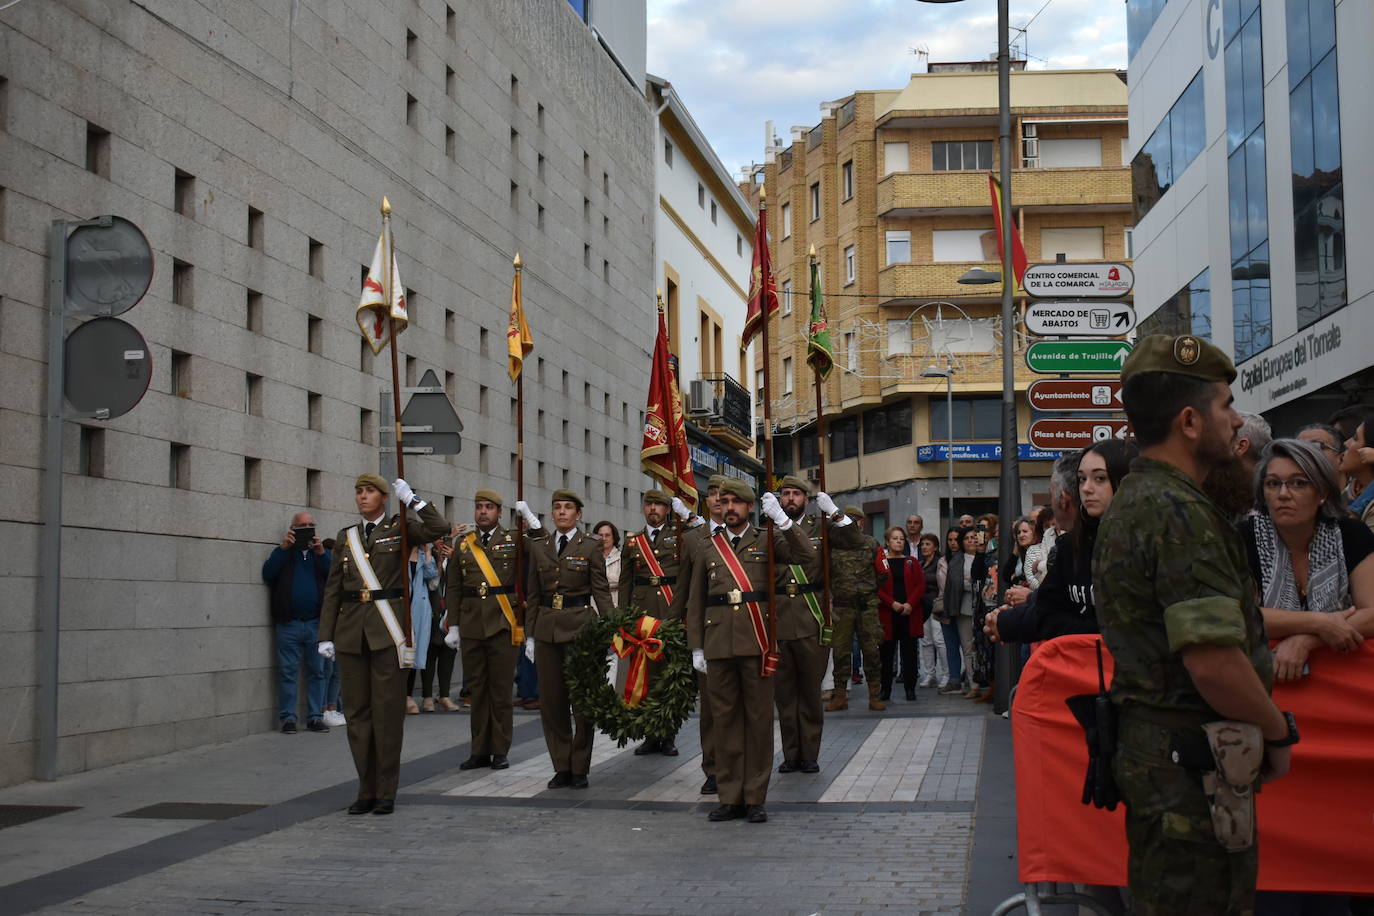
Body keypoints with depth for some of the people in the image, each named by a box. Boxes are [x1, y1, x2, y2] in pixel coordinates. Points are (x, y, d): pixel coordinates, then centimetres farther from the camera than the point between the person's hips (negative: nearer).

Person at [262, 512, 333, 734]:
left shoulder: (321, 552, 14)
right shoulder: (282, 551, 11)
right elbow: (267, 574, -6)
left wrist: (321, 553, -13)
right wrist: (282, 548, -12)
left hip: (316, 623, 2)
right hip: (289, 623, -2)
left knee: (318, 671, 4)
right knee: (288, 672, 0)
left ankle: (315, 716, 9)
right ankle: (287, 718, 5)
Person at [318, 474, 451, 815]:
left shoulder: (399, 528, 4)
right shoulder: (346, 537, 14)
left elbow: (439, 529, -14)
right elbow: (333, 590, 13)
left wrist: (411, 499, -10)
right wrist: (326, 635, 6)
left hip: (387, 631, -4)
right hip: (351, 632, 4)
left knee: (388, 710, -3)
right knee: (357, 710, 5)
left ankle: (386, 793, 4)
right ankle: (366, 790, 13)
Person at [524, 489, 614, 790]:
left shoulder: (591, 546, 1)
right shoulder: (538, 547, 11)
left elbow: (601, 591, -2)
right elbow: (534, 595, 13)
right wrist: (530, 634, 9)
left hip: (580, 626, -3)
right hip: (546, 628, 4)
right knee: (551, 701, 5)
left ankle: (579, 768, 9)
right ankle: (561, 767, 14)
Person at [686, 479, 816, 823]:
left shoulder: (767, 541, 8)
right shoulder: (707, 548, 14)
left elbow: (806, 555, -9)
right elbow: (696, 602, 14)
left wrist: (781, 518, -16)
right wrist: (696, 648, 7)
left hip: (756, 643, -2)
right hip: (718, 645, 2)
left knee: (758, 718, 0)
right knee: (725, 719, 4)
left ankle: (755, 798, 7)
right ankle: (729, 798, 11)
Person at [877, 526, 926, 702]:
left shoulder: (912, 562, 11)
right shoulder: (879, 562, 3)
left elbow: (920, 585, 4)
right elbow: (876, 587, -3)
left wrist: (910, 604, -11)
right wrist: (892, 603, -14)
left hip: (910, 613, 2)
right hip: (887, 614, -2)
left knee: (909, 652, 2)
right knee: (887, 653, 2)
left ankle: (910, 688, 8)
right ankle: (885, 689, 9)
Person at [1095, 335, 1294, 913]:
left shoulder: (1133, 500, 13)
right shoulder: (1181, 513, -20)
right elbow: (1214, 664, -26)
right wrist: (1279, 734, -10)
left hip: (1147, 747, 10)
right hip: (1191, 758, -10)